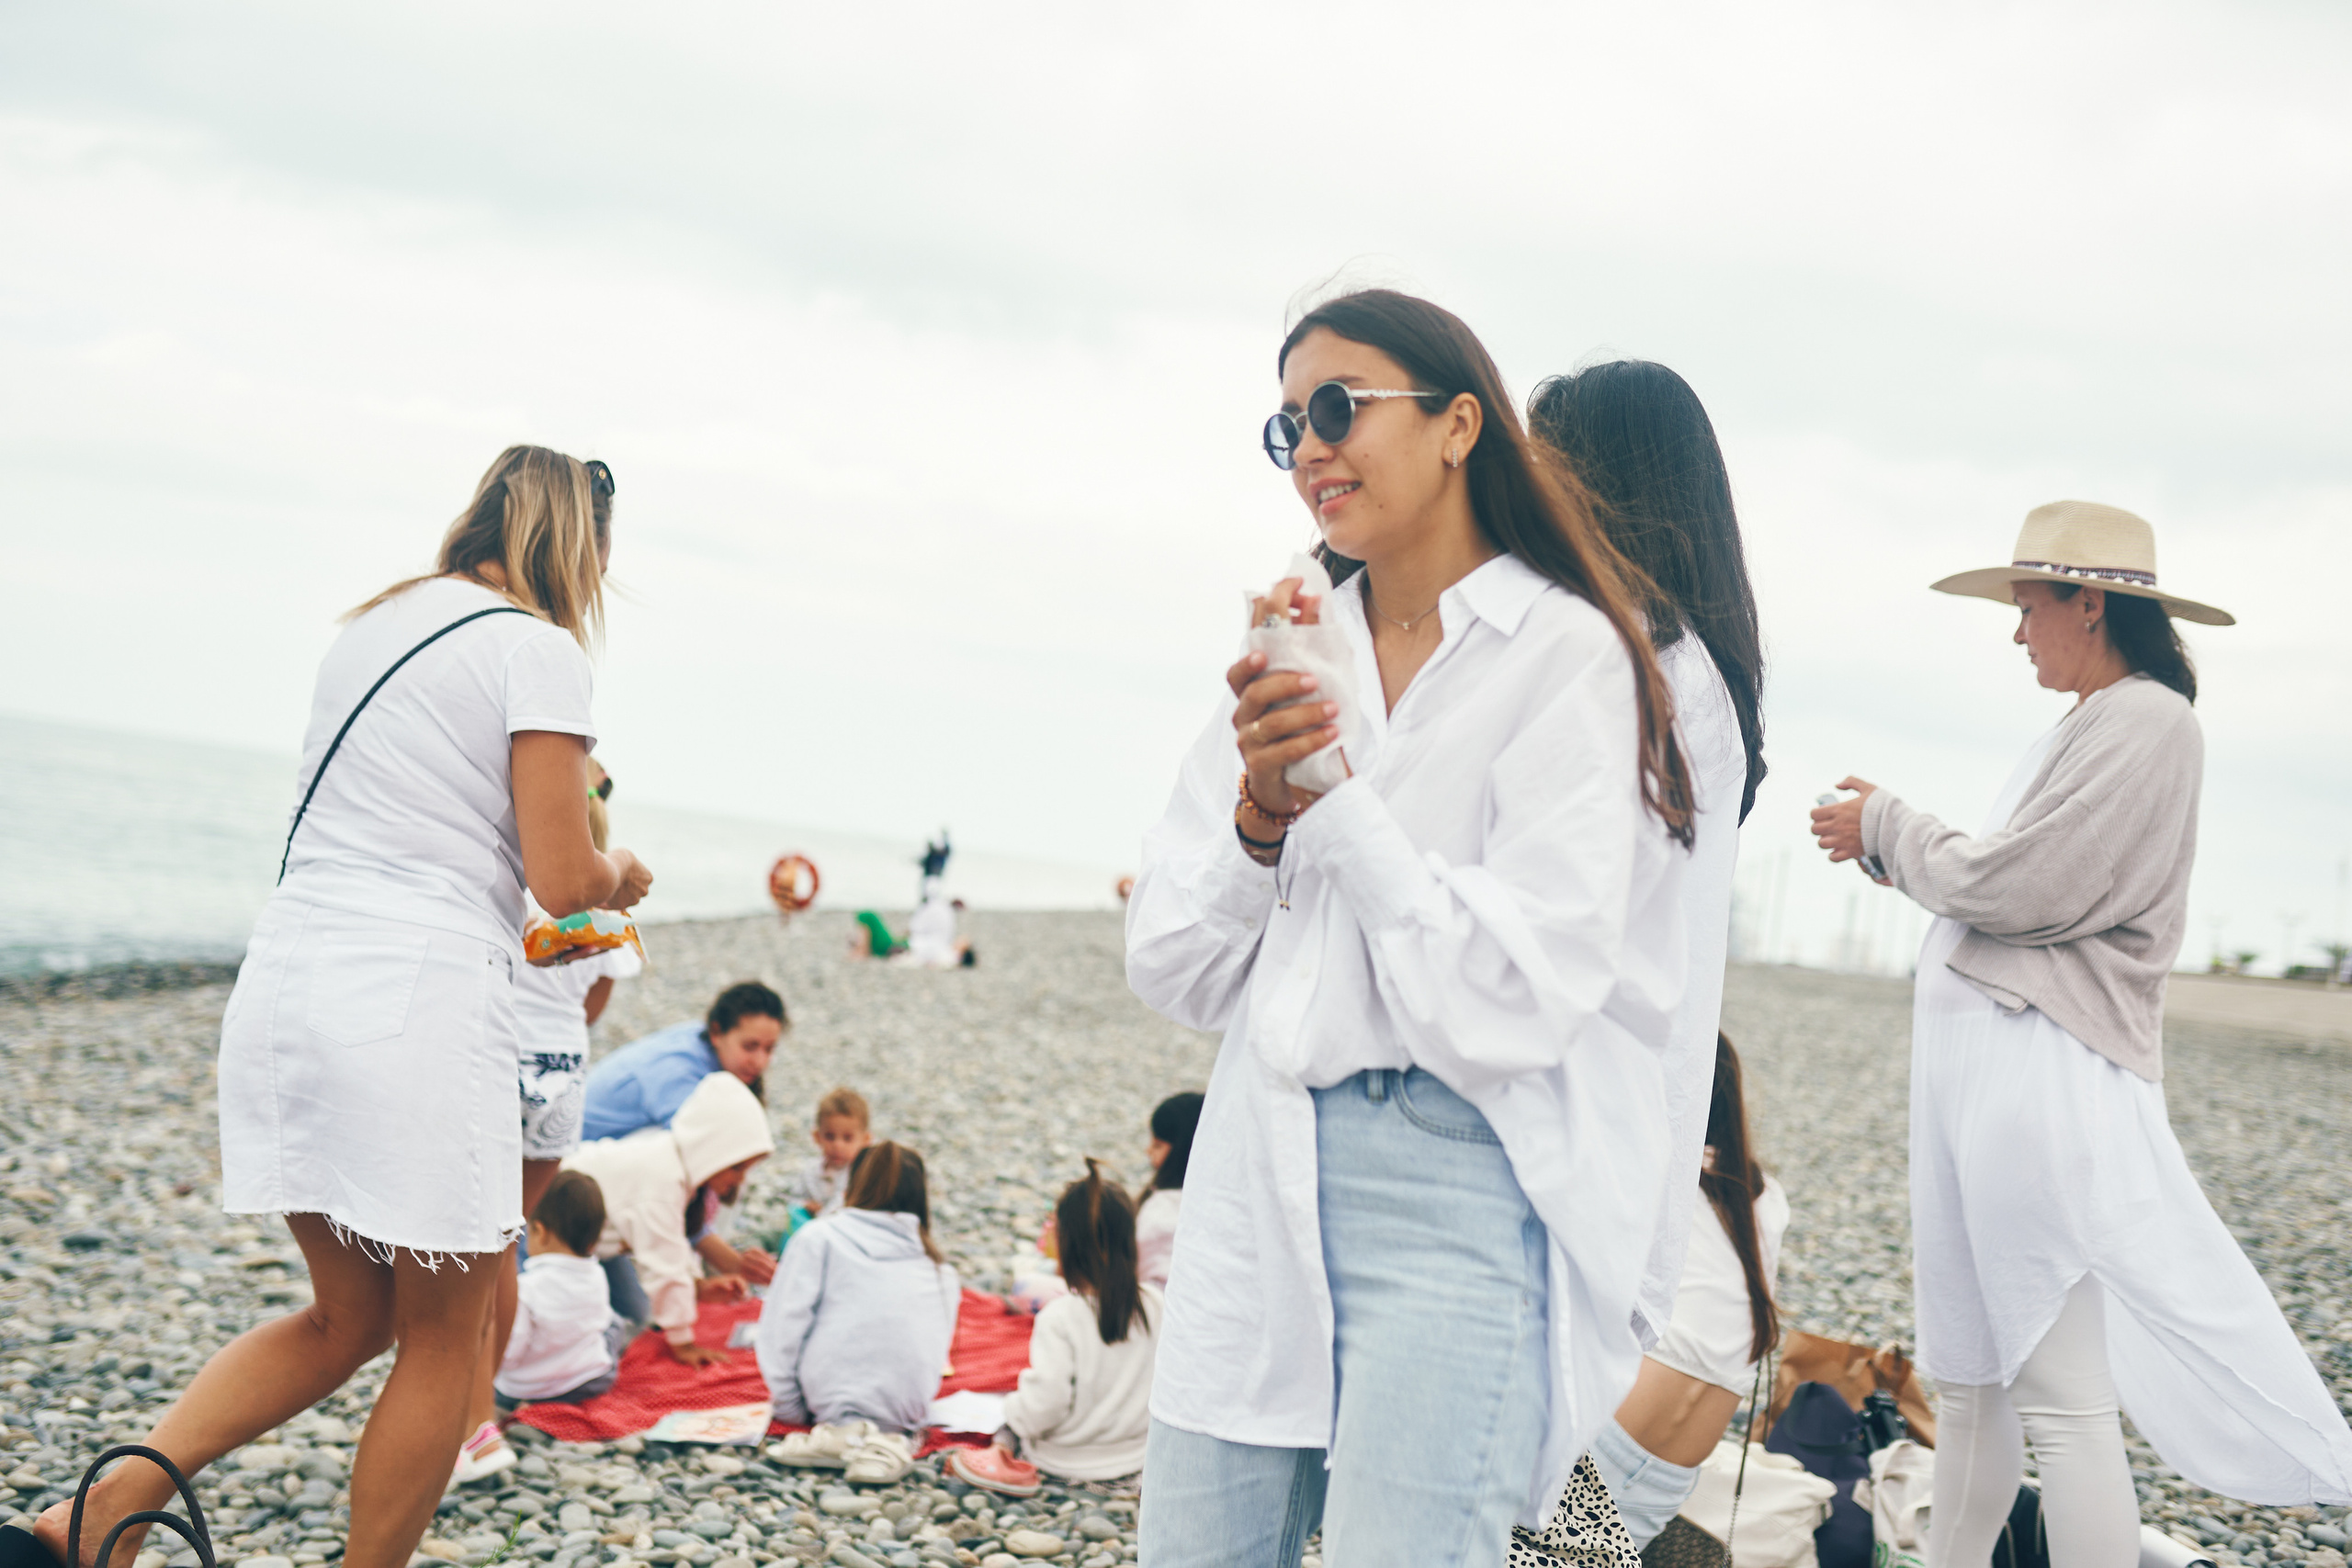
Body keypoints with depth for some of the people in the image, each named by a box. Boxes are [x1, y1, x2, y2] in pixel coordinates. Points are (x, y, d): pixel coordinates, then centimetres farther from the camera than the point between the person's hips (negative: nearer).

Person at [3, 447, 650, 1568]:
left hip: (285, 974, 8)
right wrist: (619, 878, 15)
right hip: (416, 1000, -8)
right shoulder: (537, 647, -5)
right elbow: (562, 881, -8)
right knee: (443, 1336, 9)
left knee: (347, 1317, 18)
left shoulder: (372, 625, 18)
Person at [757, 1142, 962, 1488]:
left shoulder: (820, 1237, 6)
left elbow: (785, 1323, 0)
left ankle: (845, 1433, -5)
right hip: (911, 1406, 3)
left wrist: (787, 1406, 5)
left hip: (833, 1400, -3)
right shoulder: (940, 1268, 18)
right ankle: (887, 1438, -5)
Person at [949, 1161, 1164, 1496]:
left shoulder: (1060, 1318, -23)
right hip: (1136, 1453, 4)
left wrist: (1006, 1437, -4)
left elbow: (1045, 1400, -22)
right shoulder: (1154, 1304, -10)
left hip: (1067, 1459, -4)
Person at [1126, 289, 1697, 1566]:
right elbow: (1170, 972, 9)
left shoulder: (1564, 655, -5)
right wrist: (1259, 818, -9)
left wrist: (1334, 789, -12)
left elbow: (1523, 994, -14)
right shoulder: (1296, 646, 11)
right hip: (1267, 1177, 6)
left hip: (1457, 1187, -5)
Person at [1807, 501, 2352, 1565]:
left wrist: (1887, 828, -2)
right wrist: (1889, 845, 12)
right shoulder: (2079, 731, 19)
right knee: (1967, 1375, 15)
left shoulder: (2146, 720, -10)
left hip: (2045, 1073, -10)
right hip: (1977, 1065, 10)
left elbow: (2016, 890, -15)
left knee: (2062, 1393, -9)